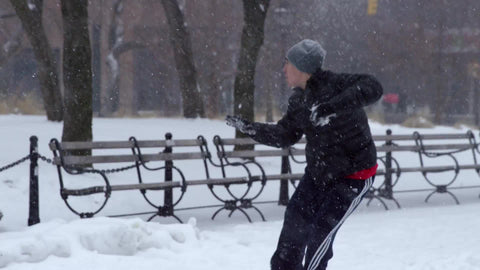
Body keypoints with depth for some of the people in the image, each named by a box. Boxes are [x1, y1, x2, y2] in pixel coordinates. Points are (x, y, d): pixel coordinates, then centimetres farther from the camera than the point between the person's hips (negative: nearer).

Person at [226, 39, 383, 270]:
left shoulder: (333, 84, -23)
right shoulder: (298, 100, 2)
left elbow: (372, 88, -38)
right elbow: (285, 136, 11)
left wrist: (332, 107, -46)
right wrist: (249, 128, 0)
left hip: (353, 175, -8)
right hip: (318, 171, 8)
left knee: (322, 230, -9)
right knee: (296, 219, 8)